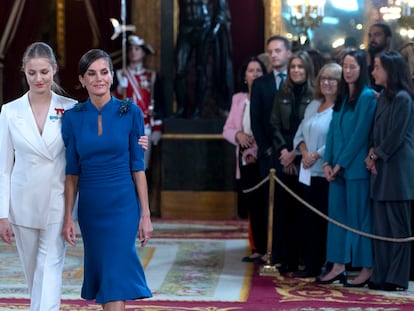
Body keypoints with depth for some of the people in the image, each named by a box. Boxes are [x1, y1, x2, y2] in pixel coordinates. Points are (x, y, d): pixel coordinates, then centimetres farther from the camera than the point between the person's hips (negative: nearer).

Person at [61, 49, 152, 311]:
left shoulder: (130, 112, -4)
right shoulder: (73, 117, 1)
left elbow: (138, 166, -2)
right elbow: (72, 172, 4)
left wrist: (145, 213, -4)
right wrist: (68, 216, -1)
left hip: (123, 205, -3)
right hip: (90, 207, 3)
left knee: (116, 278, -9)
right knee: (100, 272, 12)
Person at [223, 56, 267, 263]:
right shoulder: (238, 99, 13)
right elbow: (227, 129, 14)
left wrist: (256, 152, -12)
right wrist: (238, 135, -8)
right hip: (245, 159, 5)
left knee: (263, 205, -5)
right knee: (252, 205, 7)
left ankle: (266, 250, 0)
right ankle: (258, 249, 13)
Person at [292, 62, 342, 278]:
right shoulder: (313, 105, 17)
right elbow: (300, 133, 15)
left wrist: (316, 156, -15)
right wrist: (304, 152, -3)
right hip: (309, 172, 7)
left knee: (327, 220, -3)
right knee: (310, 219, 8)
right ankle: (311, 265, 14)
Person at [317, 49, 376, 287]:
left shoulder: (367, 96, -9)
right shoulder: (341, 97, 14)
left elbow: (360, 134, -14)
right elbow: (333, 131, 12)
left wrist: (341, 164, -13)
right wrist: (328, 162, 2)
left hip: (356, 167, -7)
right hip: (337, 167, 7)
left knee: (359, 217, -3)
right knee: (337, 215, 7)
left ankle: (367, 269, 3)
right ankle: (338, 267, 12)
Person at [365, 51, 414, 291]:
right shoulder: (383, 97, 14)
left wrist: (376, 155, -3)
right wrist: (373, 152, -1)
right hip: (382, 167, 9)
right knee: (381, 225, 8)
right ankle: (381, 276, 12)